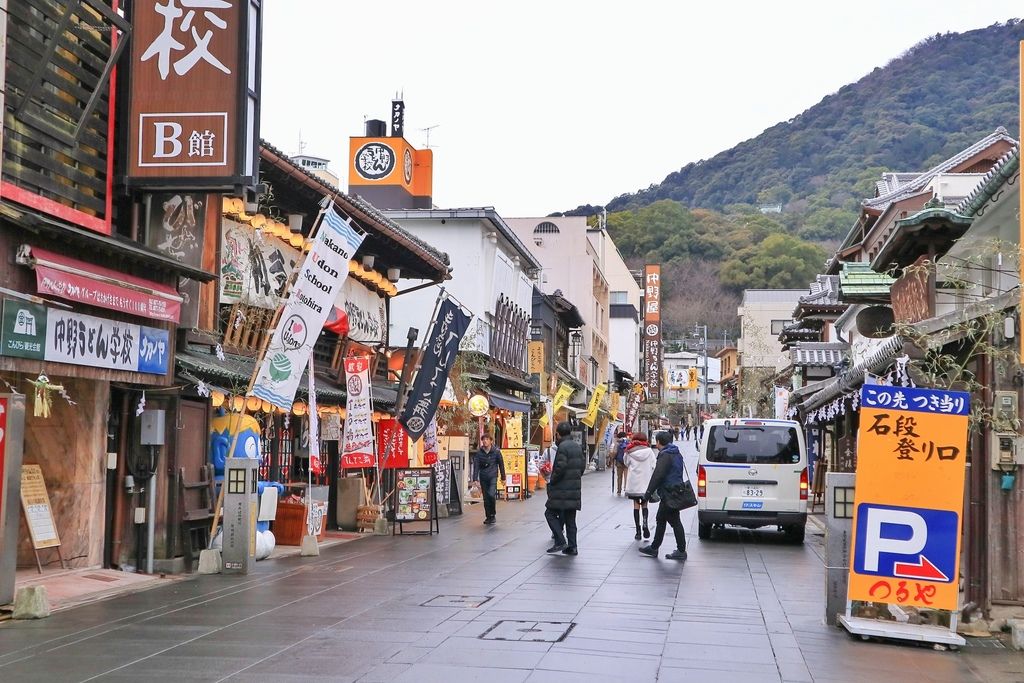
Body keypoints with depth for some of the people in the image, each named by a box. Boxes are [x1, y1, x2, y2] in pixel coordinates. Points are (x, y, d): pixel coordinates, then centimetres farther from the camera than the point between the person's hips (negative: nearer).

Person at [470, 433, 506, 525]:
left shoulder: (496, 452, -2)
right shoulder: (479, 453, 2)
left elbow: (501, 464, 6)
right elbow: (476, 466, 1)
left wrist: (503, 477, 8)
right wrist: (475, 479, -8)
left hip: (493, 476, -3)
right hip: (483, 478, 3)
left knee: (491, 494, -20)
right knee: (486, 498, 5)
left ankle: (492, 515, -2)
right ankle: (488, 516, 18)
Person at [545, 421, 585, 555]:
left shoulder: (563, 447, -15)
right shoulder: (578, 446, 12)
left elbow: (560, 468, -21)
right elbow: (583, 464, 15)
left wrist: (552, 482, -9)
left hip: (562, 489, -8)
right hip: (575, 488, 8)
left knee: (550, 513, 1)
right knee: (570, 518, 12)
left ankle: (560, 541, -8)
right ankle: (572, 546, 11)